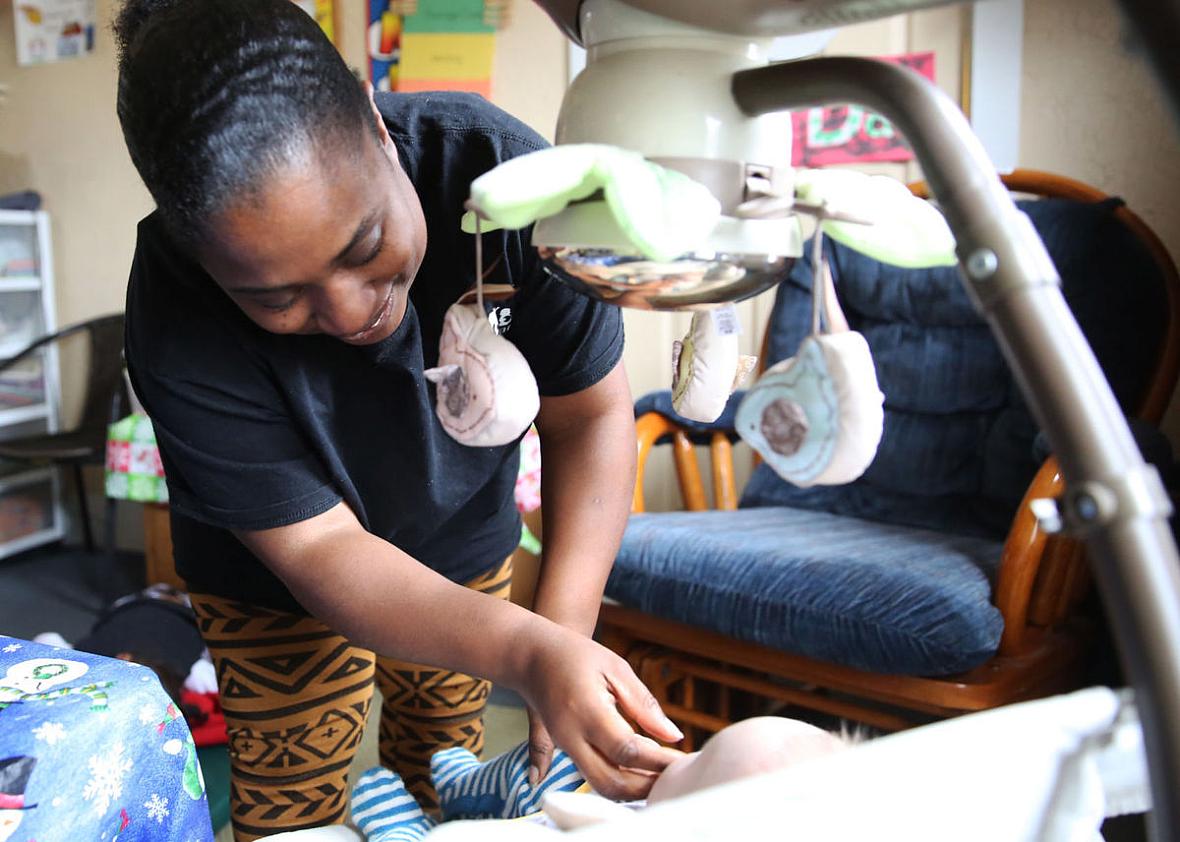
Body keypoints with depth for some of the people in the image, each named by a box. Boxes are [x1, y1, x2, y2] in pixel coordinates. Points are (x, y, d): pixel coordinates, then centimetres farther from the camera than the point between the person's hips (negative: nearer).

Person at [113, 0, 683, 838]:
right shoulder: (178, 331, -34)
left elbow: (591, 416, -22)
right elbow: (316, 547, -29)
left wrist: (563, 628, -34)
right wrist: (528, 654, -45)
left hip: (465, 543, 2)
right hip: (281, 580, -2)